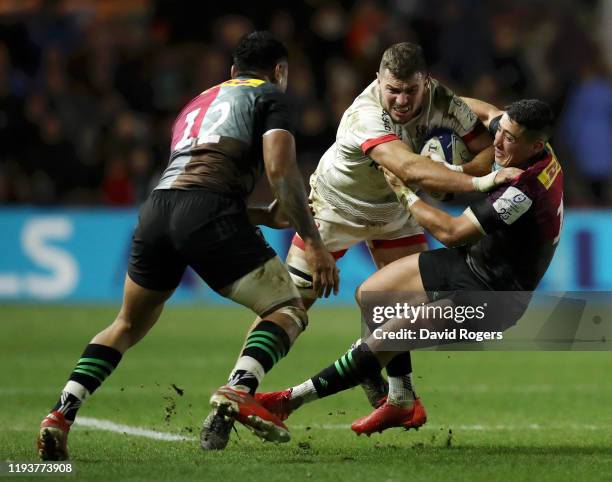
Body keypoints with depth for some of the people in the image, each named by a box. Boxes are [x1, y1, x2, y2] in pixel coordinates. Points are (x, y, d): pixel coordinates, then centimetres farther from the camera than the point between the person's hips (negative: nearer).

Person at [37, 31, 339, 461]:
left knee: (129, 326, 25)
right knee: (289, 309, 5)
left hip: (156, 211, 6)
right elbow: (280, 168, -3)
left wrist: (269, 216, 37)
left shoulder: (195, 105, 36)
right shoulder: (269, 96, 14)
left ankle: (62, 413, 7)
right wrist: (314, 242, -3)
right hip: (210, 211, -6)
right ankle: (240, 389, -22)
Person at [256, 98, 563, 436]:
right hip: (471, 258, 10)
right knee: (370, 294, 12)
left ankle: (291, 399, -12)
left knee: (390, 335, -19)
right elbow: (488, 112, 18)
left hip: (492, 299, -10)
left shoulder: (525, 189, -33)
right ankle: (402, 404, 20)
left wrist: (404, 191, -14)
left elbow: (450, 232, -26)